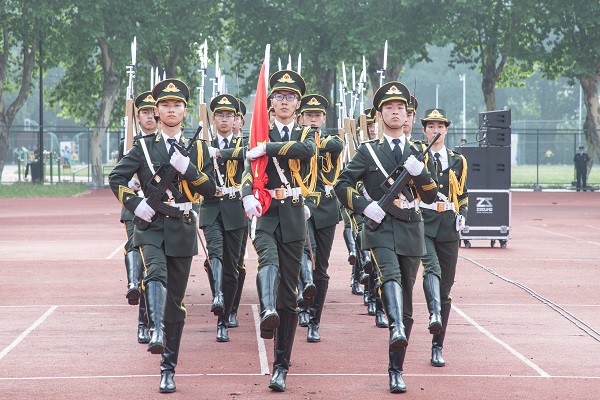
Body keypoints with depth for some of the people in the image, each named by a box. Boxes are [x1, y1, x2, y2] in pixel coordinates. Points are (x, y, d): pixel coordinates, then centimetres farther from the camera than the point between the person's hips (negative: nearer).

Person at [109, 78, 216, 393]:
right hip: (151, 226, -1)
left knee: (175, 302, 4)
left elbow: (211, 191, 3)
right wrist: (135, 204, -12)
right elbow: (116, 178, 2)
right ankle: (156, 333, -51)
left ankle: (168, 370, 12)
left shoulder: (198, 149, 9)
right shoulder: (143, 147, 5)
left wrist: (187, 168, -12)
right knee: (156, 273, -33)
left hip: (182, 229, 1)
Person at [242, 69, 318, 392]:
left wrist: (268, 148, -19)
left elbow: (306, 151, -14)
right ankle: (268, 312, -60)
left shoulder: (307, 134, 13)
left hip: (293, 219, 1)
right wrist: (248, 197, -29)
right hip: (265, 214, -1)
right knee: (268, 259, -34)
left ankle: (281, 367, 6)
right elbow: (249, 169, -9)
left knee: (288, 295, 2)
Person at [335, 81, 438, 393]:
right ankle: (397, 329, -57)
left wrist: (419, 172, -11)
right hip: (379, 229, -3)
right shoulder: (368, 152, 5)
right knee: (391, 276, -33)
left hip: (410, 230, 3)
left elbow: (430, 197, 8)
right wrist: (364, 205, -12)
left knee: (406, 304, 5)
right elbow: (342, 185, 3)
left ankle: (396, 370, 12)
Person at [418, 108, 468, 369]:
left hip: (448, 229, 3)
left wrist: (462, 215, 3)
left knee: (445, 286, 4)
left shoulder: (457, 161, 12)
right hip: (422, 224, -3)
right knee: (432, 268, -31)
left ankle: (437, 347, 10)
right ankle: (435, 314, -52)